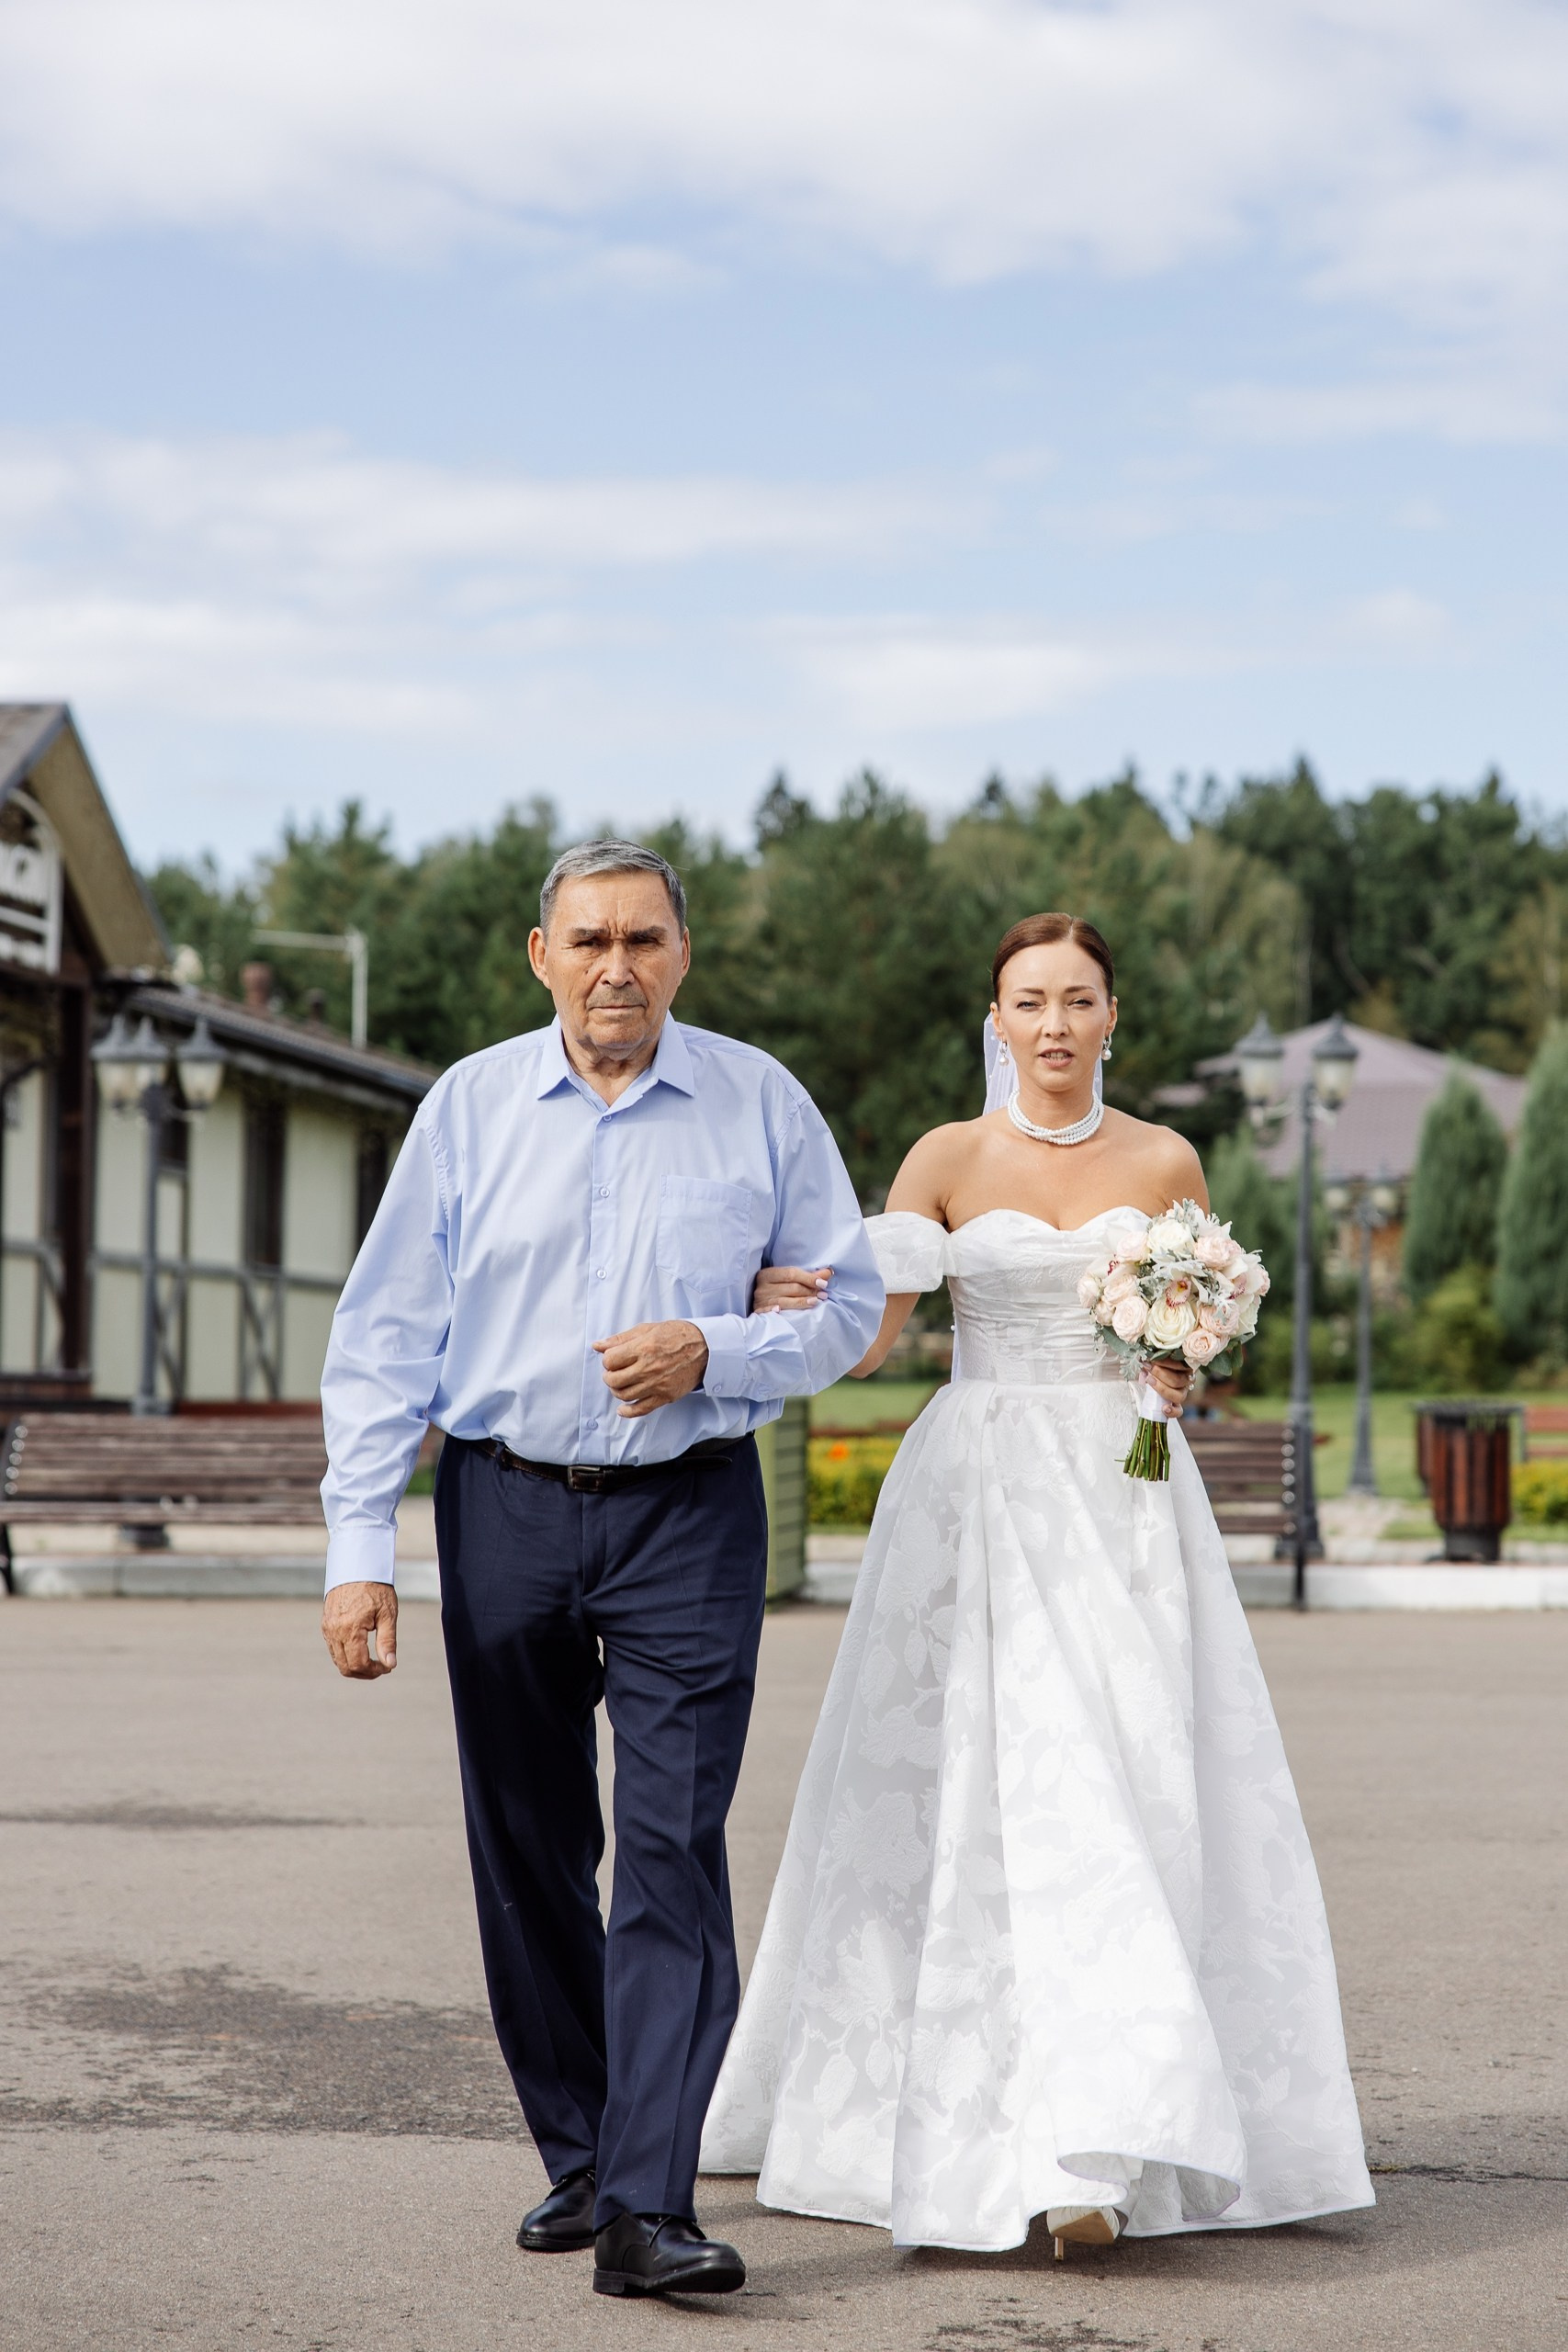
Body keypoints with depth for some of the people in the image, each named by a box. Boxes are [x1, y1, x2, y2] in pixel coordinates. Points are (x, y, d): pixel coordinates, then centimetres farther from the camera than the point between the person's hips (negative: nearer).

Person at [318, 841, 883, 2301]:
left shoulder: (759, 1103, 1)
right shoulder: (471, 1106, 2)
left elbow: (851, 1303, 6)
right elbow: (384, 1336, 1)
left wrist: (713, 1354, -13)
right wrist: (359, 1549, -6)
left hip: (688, 1517, -2)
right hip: (506, 1509, 2)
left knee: (674, 1852, -11)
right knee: (527, 1856, 8)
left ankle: (648, 2210, -12)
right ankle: (577, 2163, 24)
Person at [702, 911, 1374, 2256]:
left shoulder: (1166, 1163, 9)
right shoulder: (950, 1158, 5)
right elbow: (866, 1338, -4)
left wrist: (1182, 1375, -9)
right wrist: (803, 1307, -26)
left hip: (1124, 1500, 1)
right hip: (981, 1495, -1)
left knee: (1133, 1791, -7)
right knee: (985, 1791, -9)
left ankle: (1104, 2150, -5)